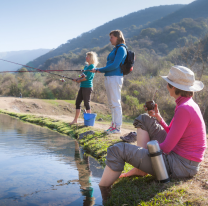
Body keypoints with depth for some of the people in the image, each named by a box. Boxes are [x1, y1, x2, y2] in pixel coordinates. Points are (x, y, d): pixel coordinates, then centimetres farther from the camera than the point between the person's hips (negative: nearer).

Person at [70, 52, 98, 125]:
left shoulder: (92, 66, -10)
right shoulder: (86, 66, 17)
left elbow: (87, 77, -17)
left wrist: (79, 80, -4)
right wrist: (77, 79, -1)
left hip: (87, 87, -9)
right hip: (82, 86, 9)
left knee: (86, 103, -4)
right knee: (77, 102, 9)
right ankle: (75, 120, 16)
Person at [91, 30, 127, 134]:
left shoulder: (121, 49, -9)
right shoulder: (115, 49, 20)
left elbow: (115, 65, -18)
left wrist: (100, 70, -11)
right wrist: (99, 70, 6)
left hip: (115, 78, -10)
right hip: (109, 78, 10)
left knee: (115, 103, -6)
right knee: (111, 103, 12)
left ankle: (117, 127, -1)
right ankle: (114, 124, 19)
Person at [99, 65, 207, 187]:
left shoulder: (184, 109, -23)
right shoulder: (189, 104, 7)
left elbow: (166, 148, -21)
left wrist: (148, 148, -4)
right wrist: (158, 117, 7)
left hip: (181, 166, -10)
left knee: (118, 150, -13)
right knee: (144, 120, 16)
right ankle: (140, 170, 11)